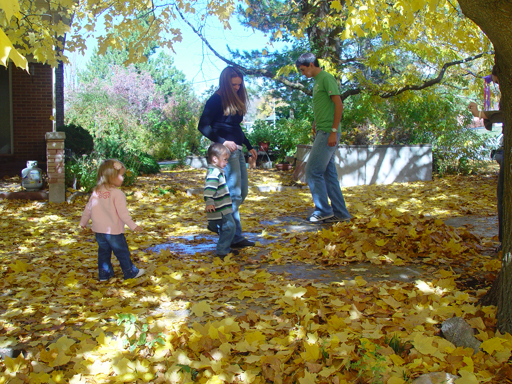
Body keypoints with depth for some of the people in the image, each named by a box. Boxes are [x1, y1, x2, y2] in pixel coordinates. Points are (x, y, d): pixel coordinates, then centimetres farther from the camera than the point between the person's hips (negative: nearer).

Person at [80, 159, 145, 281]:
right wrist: (133, 226, -13)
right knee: (122, 252, 8)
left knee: (103, 252, 18)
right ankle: (130, 272, 21)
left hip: (99, 230, 6)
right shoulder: (117, 193, -17)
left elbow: (88, 208, 10)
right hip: (114, 230, -5)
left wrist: (83, 222, 24)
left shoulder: (96, 192, 2)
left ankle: (104, 274, 24)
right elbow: (122, 212, -19)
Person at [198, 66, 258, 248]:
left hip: (237, 150, 9)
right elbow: (203, 126, -14)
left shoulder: (235, 100, 17)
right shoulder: (216, 100, -8)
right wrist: (222, 142, -22)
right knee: (233, 193, -10)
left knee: (242, 191, 13)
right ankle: (235, 238, -5)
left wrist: (249, 146, 23)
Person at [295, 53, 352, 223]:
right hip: (322, 133, 10)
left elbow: (339, 105, -16)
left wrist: (334, 131, -20)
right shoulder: (317, 81, 19)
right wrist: (315, 126, 19)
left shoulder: (326, 78, -9)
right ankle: (340, 213, 13)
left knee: (313, 171, -9)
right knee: (328, 173, 9)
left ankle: (323, 211, -1)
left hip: (328, 133, -10)